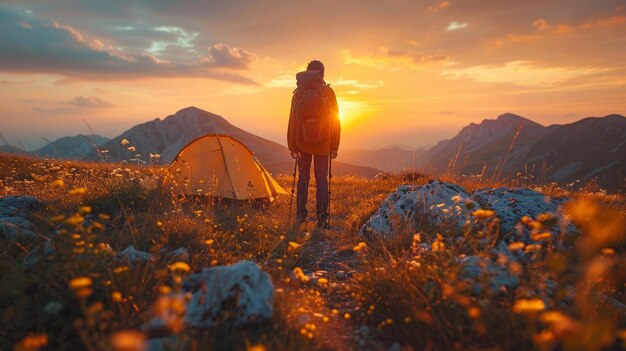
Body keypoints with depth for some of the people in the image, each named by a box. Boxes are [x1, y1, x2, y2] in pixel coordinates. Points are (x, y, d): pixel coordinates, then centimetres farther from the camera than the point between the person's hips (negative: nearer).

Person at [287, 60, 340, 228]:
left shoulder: (298, 94, 1)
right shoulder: (328, 93, -3)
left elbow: (292, 122, 2)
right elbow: (335, 120, -1)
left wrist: (292, 145, 8)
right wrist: (334, 146, 5)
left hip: (302, 144, 1)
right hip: (322, 144, -1)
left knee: (303, 178, 11)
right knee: (321, 179, 3)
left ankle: (301, 215, 12)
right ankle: (322, 218, 1)